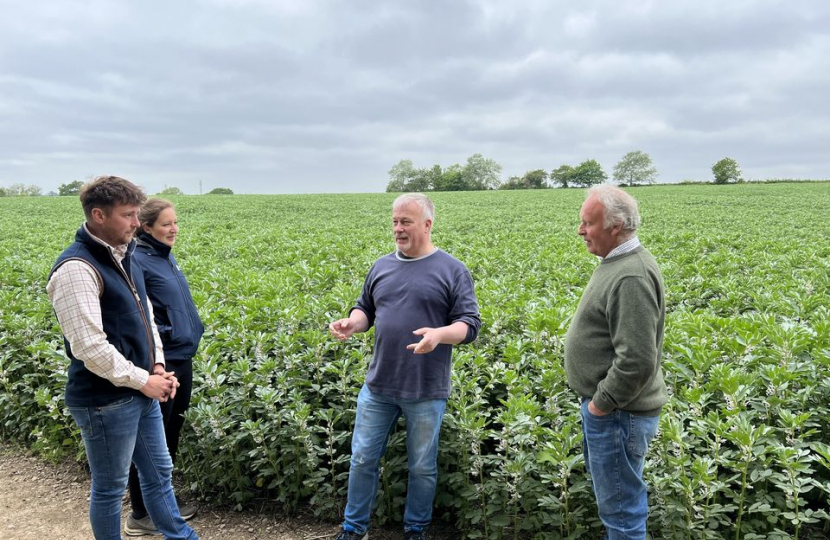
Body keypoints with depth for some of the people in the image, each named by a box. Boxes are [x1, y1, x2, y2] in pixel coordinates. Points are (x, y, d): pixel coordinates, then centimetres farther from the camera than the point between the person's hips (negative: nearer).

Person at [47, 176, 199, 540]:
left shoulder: (124, 257, 7)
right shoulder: (77, 268, -21)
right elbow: (89, 347, -25)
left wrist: (157, 366, 4)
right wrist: (143, 380, -16)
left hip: (142, 392, 9)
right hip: (105, 401, -9)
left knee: (159, 473, 20)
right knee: (110, 488, 10)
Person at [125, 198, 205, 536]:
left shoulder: (166, 257, 12)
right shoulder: (137, 261, -16)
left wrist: (192, 333, 20)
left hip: (182, 359, 9)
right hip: (158, 363, -9)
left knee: (171, 433, 18)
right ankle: (141, 515, 16)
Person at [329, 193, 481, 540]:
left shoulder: (453, 270, -5)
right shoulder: (382, 267, 8)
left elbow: (471, 325, -8)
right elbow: (366, 310, 17)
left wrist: (439, 334, -28)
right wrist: (350, 323, -6)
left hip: (426, 391, -3)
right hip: (378, 386, 4)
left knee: (422, 467, 11)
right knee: (362, 459, 11)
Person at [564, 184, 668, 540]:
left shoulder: (632, 277, -25)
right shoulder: (615, 263, 8)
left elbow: (637, 360, -30)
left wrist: (603, 403, -18)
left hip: (616, 413, -11)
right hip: (605, 404, 11)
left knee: (620, 505, 4)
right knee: (614, 492, 25)